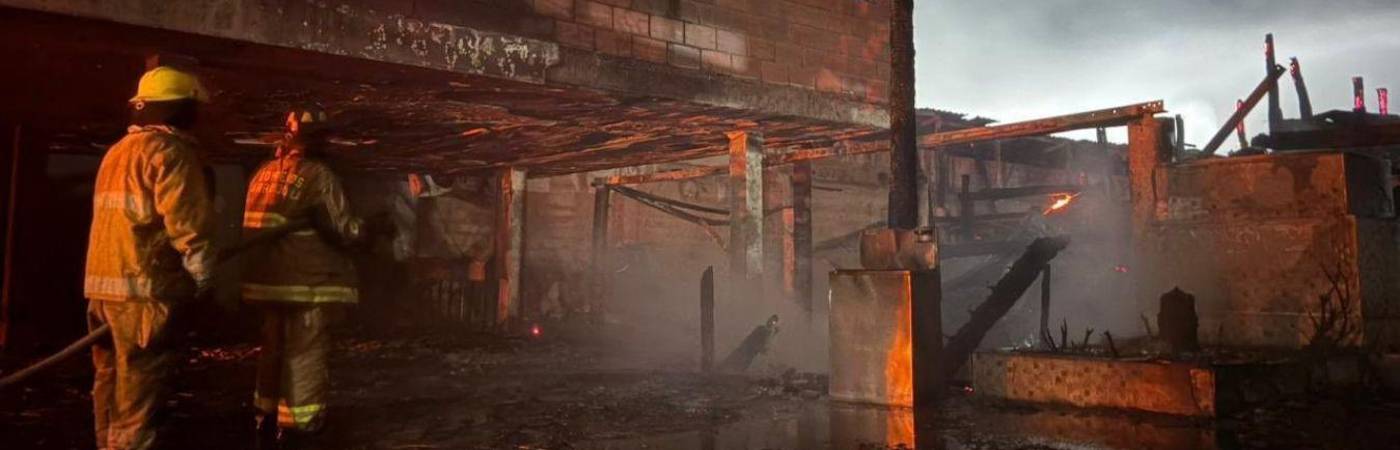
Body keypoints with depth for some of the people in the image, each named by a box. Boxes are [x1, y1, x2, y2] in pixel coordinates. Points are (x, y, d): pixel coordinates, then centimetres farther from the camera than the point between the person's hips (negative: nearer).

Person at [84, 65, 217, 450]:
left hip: (103, 284, 9)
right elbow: (187, 223, -17)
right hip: (144, 287, -9)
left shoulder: (117, 152, 20)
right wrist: (201, 280, -7)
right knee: (138, 394, -6)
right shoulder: (171, 151, -10)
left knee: (111, 383, 16)